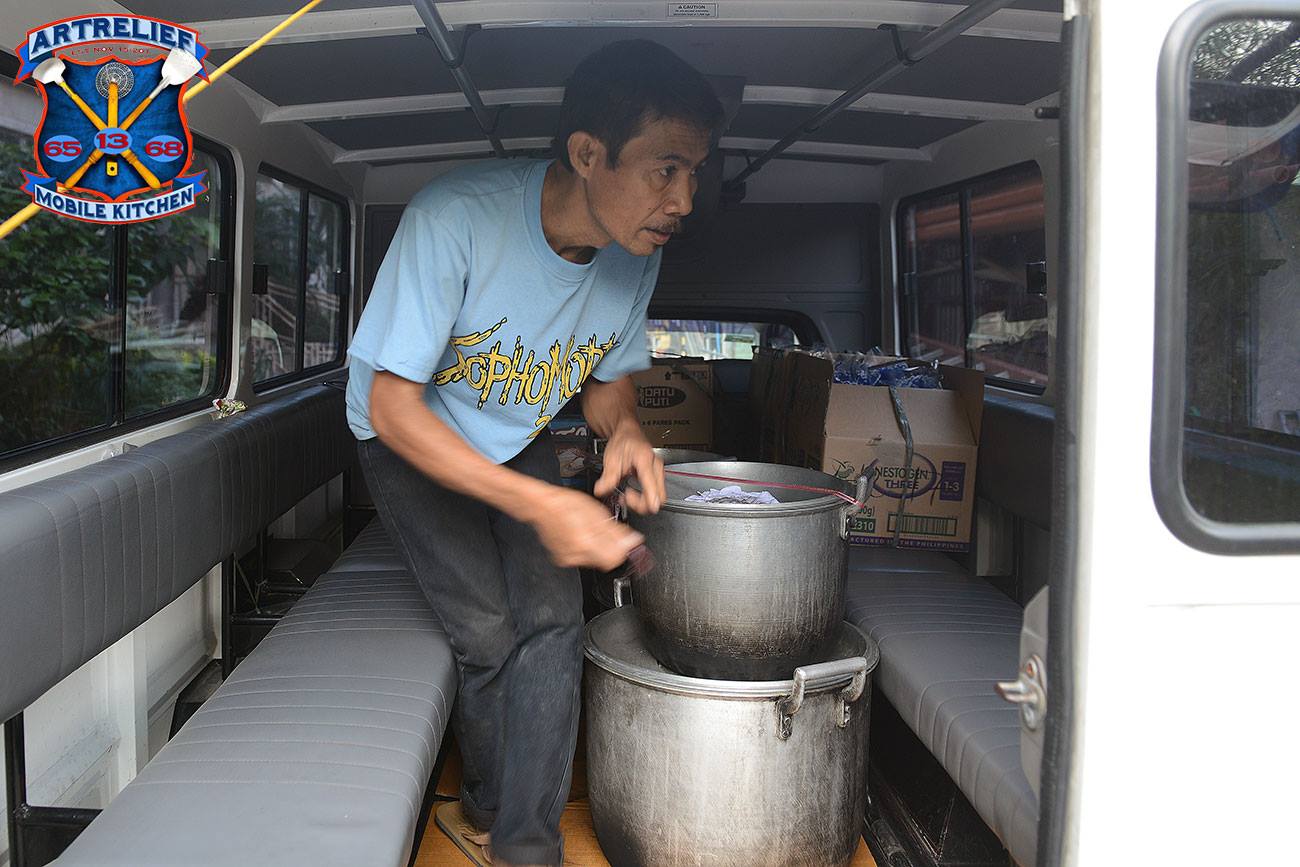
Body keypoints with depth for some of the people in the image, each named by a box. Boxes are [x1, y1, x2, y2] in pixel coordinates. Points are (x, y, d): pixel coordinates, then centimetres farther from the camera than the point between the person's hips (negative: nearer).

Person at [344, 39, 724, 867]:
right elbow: (394, 409, -32)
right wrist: (537, 504, -41)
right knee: (489, 635, -8)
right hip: (413, 442, -4)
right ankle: (490, 799, 21)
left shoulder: (638, 253, -17)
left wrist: (625, 429, -25)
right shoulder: (454, 218, -36)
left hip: (519, 440, 4)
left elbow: (608, 379, 0)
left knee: (552, 617, -10)